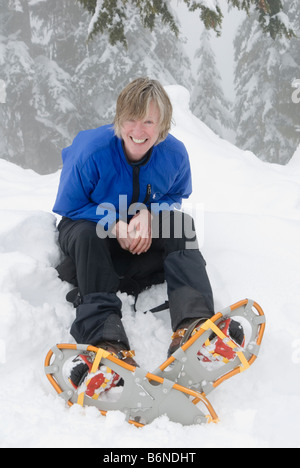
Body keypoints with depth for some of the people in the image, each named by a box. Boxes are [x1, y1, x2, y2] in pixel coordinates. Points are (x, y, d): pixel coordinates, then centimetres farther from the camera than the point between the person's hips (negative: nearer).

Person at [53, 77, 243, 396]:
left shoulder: (174, 153, -13)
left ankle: (192, 321, -42)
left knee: (182, 223, -25)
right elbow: (69, 206, -15)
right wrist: (114, 224, -29)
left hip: (146, 234, 3)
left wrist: (151, 214, -20)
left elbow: (176, 196, 3)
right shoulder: (92, 149, -23)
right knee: (86, 235, -36)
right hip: (94, 227, -2)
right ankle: (104, 337, -49)